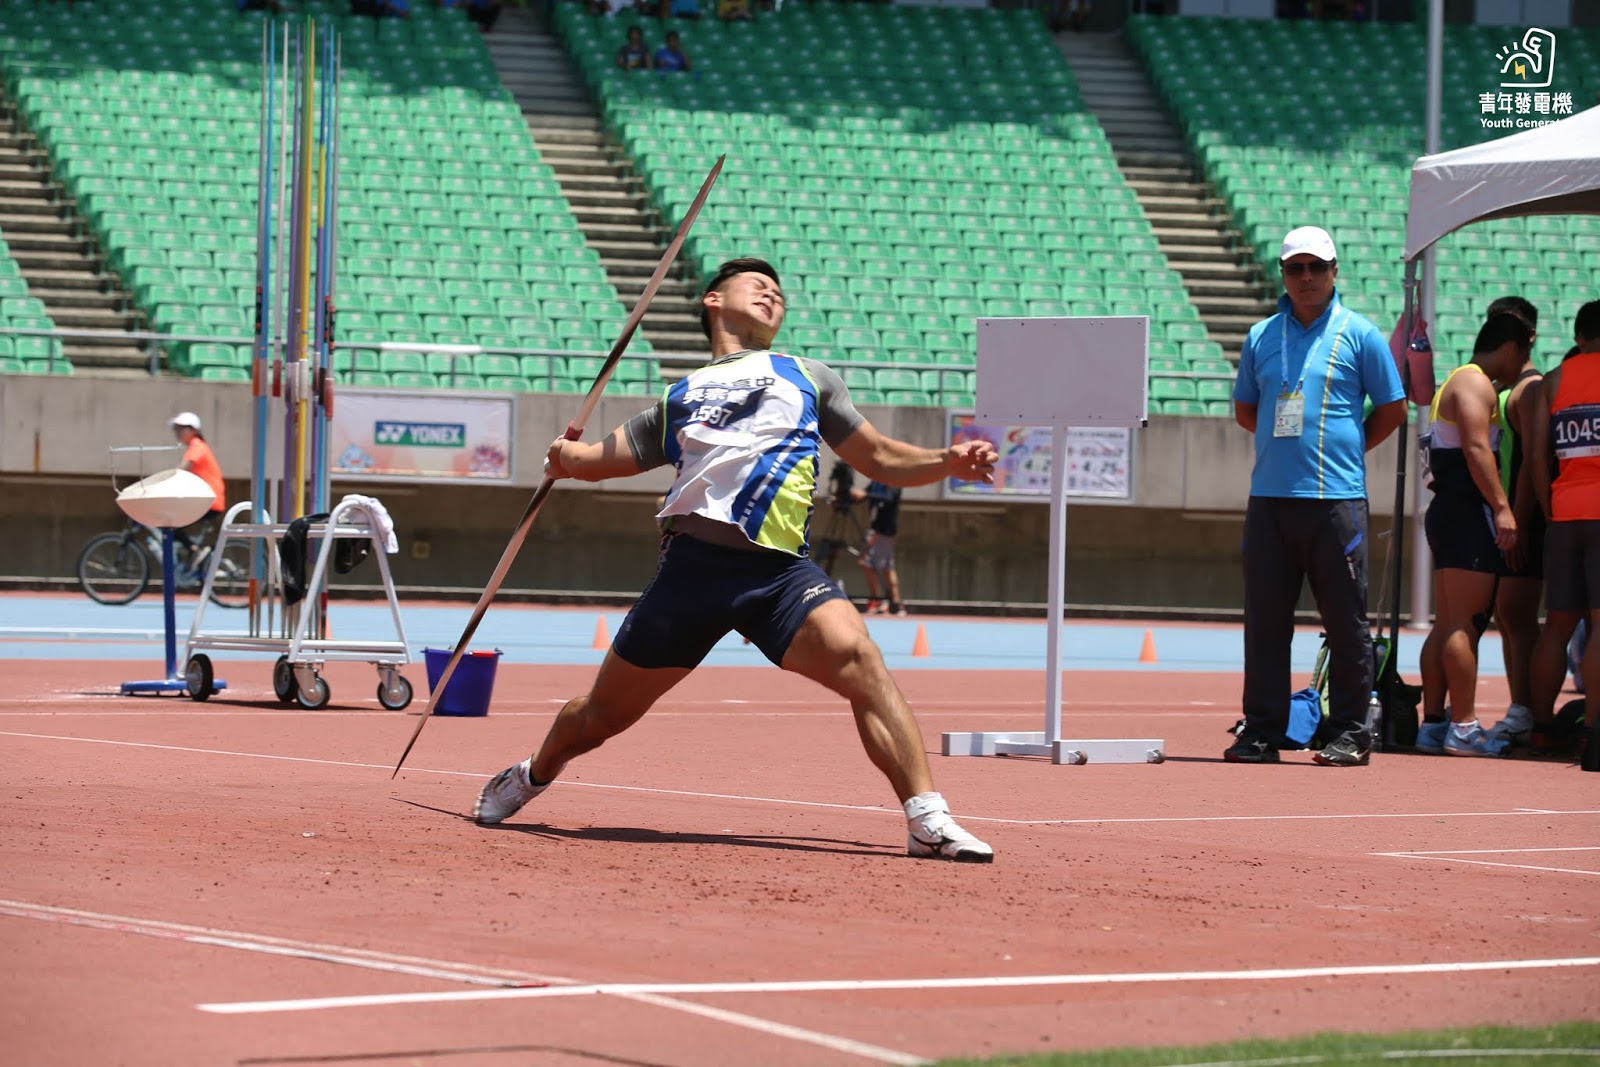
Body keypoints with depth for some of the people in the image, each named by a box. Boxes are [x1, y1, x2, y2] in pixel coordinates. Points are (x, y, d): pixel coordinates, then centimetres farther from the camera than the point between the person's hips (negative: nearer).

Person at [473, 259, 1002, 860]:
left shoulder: (808, 378, 25)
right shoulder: (679, 399, 25)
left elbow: (881, 459, 23)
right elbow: (600, 458, 23)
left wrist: (947, 462, 4)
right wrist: (567, 456, 0)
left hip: (779, 570, -1)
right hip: (693, 562, 1)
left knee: (859, 661, -26)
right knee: (604, 714, 7)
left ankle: (928, 823, -27)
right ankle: (533, 776, 38)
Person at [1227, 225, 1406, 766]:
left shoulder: (1359, 335, 3)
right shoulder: (1261, 336, 12)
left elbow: (1392, 408, 8)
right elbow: (1244, 409, 23)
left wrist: (1348, 448, 7)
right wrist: (1281, 442, 12)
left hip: (1335, 498, -4)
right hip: (1269, 497, 4)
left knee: (1345, 621, -2)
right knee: (1264, 619, 3)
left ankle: (1349, 734, 3)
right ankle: (1262, 731, 7)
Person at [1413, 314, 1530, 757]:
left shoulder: (1457, 381, 23)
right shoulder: (1476, 384, -10)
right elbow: (1476, 447, -20)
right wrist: (1502, 508, -24)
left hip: (1447, 511, 11)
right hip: (1469, 513, -11)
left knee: (1447, 625, 10)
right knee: (1465, 624, -12)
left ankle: (1433, 723, 10)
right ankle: (1464, 728, -14)